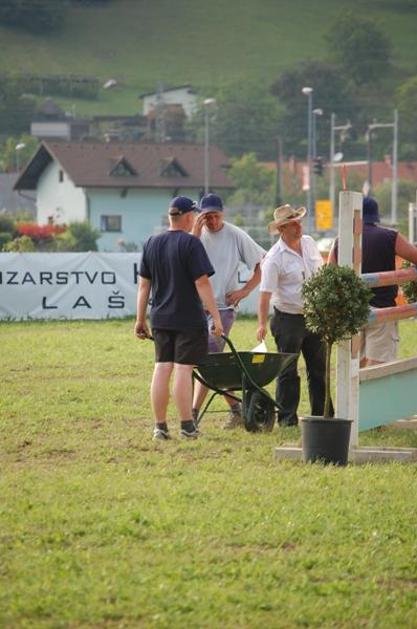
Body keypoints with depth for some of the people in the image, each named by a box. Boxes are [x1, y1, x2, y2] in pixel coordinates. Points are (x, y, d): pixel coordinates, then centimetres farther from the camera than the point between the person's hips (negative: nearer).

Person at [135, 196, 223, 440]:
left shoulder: (152, 244, 9)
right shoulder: (191, 243, -10)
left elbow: (144, 285, 11)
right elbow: (202, 283, -14)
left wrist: (141, 319, 17)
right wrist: (216, 317, -10)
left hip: (161, 319, 5)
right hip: (189, 319, -5)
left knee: (162, 369, 7)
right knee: (183, 369, -3)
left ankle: (160, 426, 8)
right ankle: (187, 426, 0)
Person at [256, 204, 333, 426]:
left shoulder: (309, 243, 4)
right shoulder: (274, 258, -16)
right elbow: (266, 292, -21)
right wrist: (262, 324, -28)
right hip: (289, 318, -6)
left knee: (319, 368, 11)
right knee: (288, 371, -1)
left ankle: (322, 414, 20)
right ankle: (287, 417, 6)